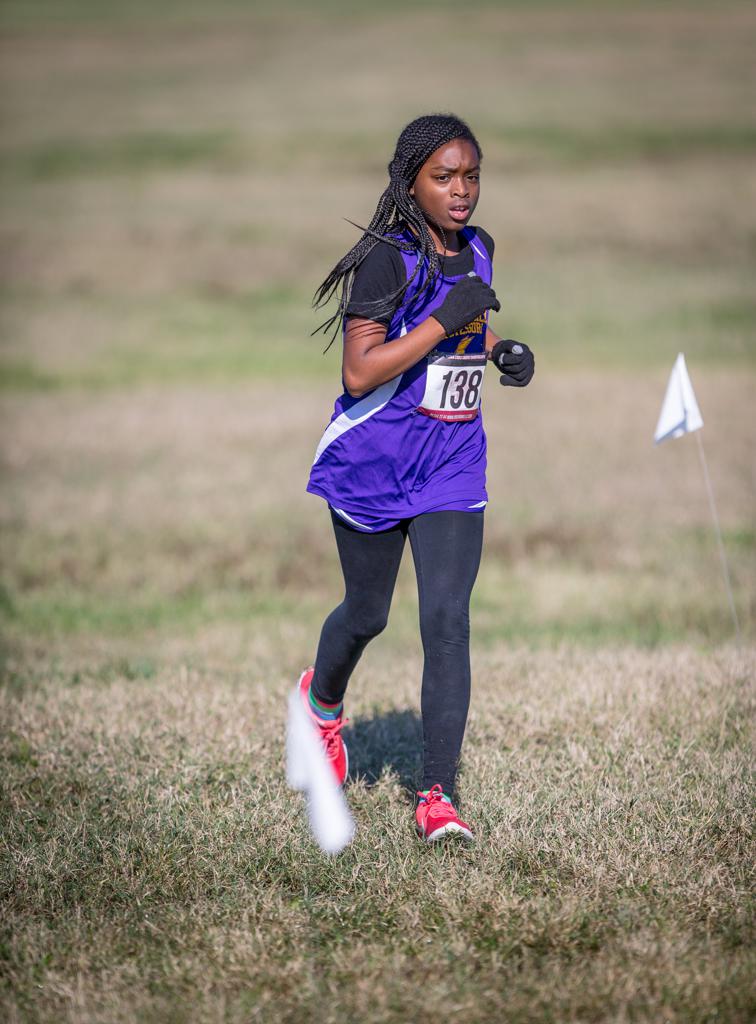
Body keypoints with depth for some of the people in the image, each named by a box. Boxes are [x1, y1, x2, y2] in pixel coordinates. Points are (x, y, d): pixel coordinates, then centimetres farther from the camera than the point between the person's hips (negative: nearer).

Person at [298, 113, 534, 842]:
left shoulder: (479, 249, 5)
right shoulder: (390, 260, -16)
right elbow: (359, 373, -22)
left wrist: (500, 351, 6)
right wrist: (443, 321, -26)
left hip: (452, 468, 4)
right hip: (373, 463, -4)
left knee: (447, 622, -9)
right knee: (366, 613, 13)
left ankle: (438, 795, -6)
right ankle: (322, 700, 48)